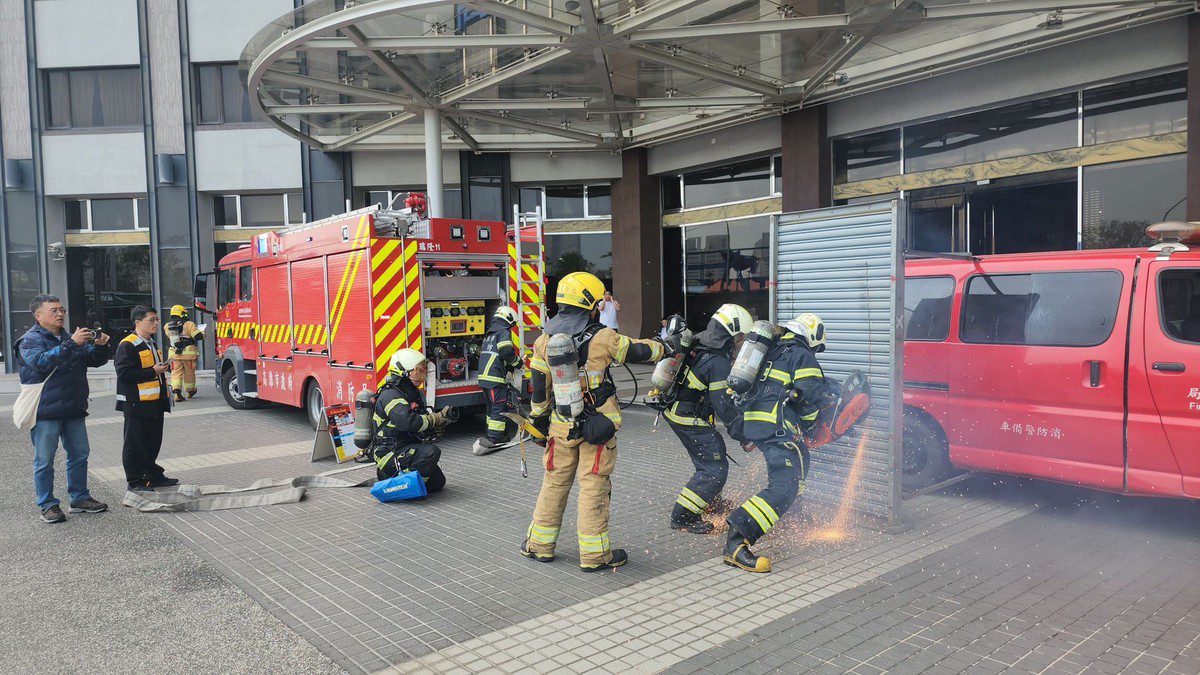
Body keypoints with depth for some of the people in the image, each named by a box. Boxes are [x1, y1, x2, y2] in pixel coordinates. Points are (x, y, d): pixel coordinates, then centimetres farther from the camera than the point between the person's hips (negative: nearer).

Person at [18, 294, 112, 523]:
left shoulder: (69, 338, 16)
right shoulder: (30, 340, -6)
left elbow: (95, 360, 17)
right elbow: (42, 361, -25)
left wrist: (100, 346, -5)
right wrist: (72, 344, -33)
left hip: (73, 410, 7)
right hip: (45, 411, -7)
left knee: (80, 454, 12)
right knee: (44, 460, 1)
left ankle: (80, 498, 23)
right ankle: (47, 505, 10)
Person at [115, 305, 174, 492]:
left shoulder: (151, 344, 18)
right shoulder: (127, 345, -13)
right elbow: (124, 373, -22)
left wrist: (163, 367, 13)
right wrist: (153, 371, -22)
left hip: (155, 403, 9)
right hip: (137, 404, -9)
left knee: (153, 441, 16)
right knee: (135, 444, 1)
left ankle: (154, 476, 26)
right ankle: (135, 481, 9)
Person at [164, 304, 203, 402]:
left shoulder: (168, 326, 7)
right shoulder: (188, 324, -8)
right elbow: (198, 335, -13)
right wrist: (203, 333, 8)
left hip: (174, 353, 3)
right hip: (188, 353, -3)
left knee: (176, 373, 3)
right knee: (189, 373, 12)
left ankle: (176, 392, -16)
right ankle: (190, 390, 29)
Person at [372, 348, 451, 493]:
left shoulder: (414, 394, 14)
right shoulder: (390, 394, -16)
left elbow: (426, 431, 14)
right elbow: (407, 421, -32)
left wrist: (443, 418, -7)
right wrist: (436, 418, -20)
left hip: (408, 448, 10)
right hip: (390, 453, -10)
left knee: (438, 482, 10)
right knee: (431, 452, -29)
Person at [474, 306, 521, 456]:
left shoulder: (489, 334, 24)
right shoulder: (504, 332, -5)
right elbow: (506, 352, -18)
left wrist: (509, 366, 23)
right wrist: (517, 361, 0)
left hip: (483, 377, 9)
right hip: (496, 378, -9)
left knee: (492, 407, 18)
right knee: (500, 408, -7)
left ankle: (492, 435, 25)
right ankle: (493, 440, -11)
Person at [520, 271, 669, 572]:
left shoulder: (545, 341, -1)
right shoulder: (602, 338, -12)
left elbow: (539, 387, 5)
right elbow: (639, 351, -1)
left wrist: (538, 420, 17)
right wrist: (667, 347, 18)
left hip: (562, 426, 4)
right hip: (599, 425, -4)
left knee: (554, 483, 16)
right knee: (593, 487, 3)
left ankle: (539, 544, 26)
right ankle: (594, 554, 11)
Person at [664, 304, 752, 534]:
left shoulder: (698, 344, 5)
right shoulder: (718, 362, -23)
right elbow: (723, 405, -21)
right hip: (690, 420, -10)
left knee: (716, 449, 25)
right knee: (714, 469, -4)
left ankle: (710, 501, 42)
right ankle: (682, 517, 1)